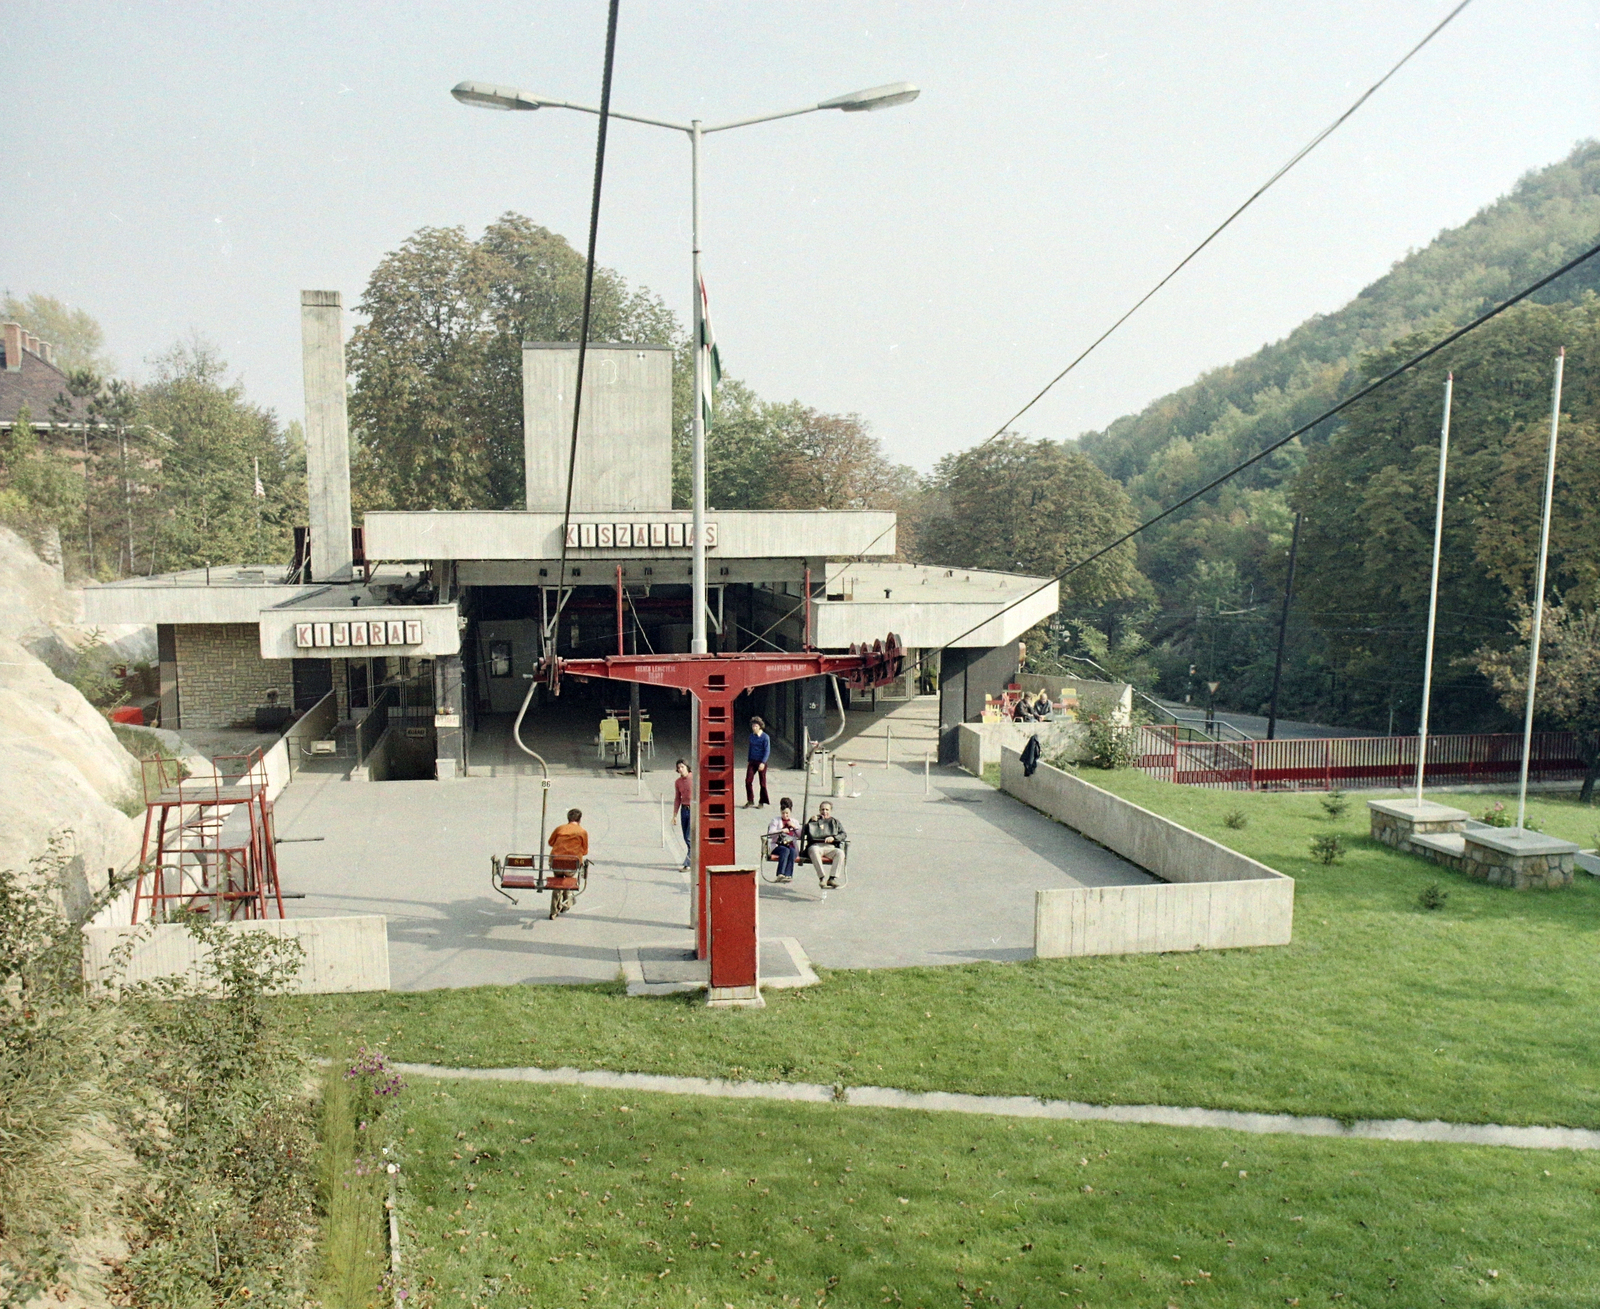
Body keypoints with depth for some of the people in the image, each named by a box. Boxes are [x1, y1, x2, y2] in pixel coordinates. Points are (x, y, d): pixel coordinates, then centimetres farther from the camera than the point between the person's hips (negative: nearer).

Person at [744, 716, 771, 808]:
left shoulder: (765, 737, -10)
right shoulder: (751, 736, 8)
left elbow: (767, 751, -12)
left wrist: (763, 762, -20)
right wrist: (748, 760, 18)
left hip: (761, 762, -5)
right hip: (752, 761, 5)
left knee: (762, 783, 3)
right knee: (748, 781, -3)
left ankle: (762, 802, 14)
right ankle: (750, 801, 8)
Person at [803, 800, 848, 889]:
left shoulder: (835, 822, 28)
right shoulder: (814, 820, 28)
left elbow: (843, 834, 12)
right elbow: (804, 832, 16)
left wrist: (833, 838, -7)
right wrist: (812, 822, 4)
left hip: (830, 847, 1)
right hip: (816, 845, -1)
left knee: (840, 853, -32)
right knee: (814, 850, -38)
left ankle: (833, 878, -38)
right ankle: (822, 877, -43)